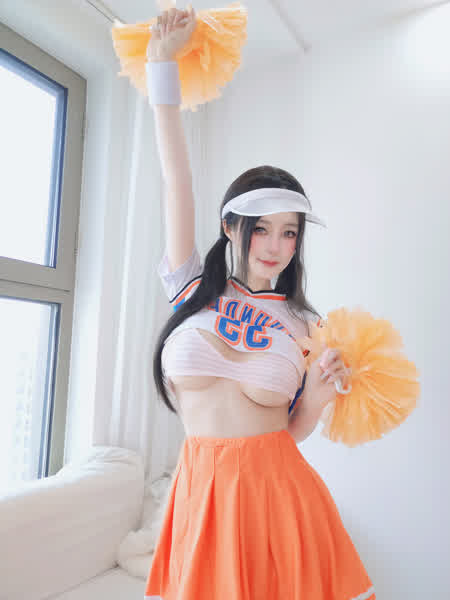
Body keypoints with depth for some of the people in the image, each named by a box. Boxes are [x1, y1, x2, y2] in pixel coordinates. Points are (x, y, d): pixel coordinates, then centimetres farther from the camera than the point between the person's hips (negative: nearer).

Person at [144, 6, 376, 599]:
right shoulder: (192, 287, -1)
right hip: (201, 490, 0)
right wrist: (163, 61, -1)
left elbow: (288, 432, 8)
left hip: (276, 491, 0)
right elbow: (176, 177, -4)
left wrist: (315, 401, -13)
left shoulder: (304, 326, 1)